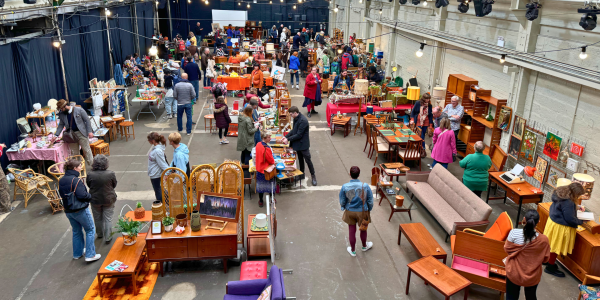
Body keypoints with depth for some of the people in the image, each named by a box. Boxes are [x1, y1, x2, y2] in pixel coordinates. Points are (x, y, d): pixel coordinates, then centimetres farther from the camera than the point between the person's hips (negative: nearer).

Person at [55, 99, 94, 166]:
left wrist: (89, 131, -11)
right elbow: (61, 125, 11)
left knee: (86, 150, 0)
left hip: (81, 133, -4)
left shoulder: (79, 110, -9)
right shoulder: (62, 114, 4)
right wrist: (56, 135, 2)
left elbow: (87, 120, -6)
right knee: (74, 153, 10)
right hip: (71, 135, 4)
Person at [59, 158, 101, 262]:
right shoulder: (76, 180, -22)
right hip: (80, 210, -8)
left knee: (76, 231, 22)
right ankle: (90, 255, 4)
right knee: (90, 230, 5)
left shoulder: (61, 180, 4)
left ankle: (77, 253, 34)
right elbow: (82, 195, -25)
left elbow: (62, 195, 14)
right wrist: (90, 196, -7)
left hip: (68, 210, 8)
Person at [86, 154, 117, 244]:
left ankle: (100, 234, 40)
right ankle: (107, 237, 15)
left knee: (97, 218, 21)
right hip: (108, 199, -1)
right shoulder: (111, 174, -19)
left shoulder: (90, 175, -18)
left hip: (95, 200, 1)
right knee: (108, 219, 10)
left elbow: (88, 185, -1)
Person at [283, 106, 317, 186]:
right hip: (298, 143, 9)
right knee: (300, 159, 19)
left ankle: (313, 176, 15)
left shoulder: (303, 120, -26)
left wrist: (288, 139, -19)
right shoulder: (296, 119, 3)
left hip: (303, 144, -9)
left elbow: (299, 135, -25)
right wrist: (286, 136, 1)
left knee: (308, 160, 2)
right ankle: (302, 174, 34)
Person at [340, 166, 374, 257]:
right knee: (363, 229, 25)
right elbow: (370, 201, -9)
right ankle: (364, 246, 49)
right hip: (362, 212, 0)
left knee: (352, 231, 17)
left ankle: (353, 250, 35)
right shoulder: (365, 186, -20)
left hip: (350, 212, 0)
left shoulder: (344, 187, -19)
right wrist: (369, 209, 10)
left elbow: (342, 202, -8)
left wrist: (343, 208, 14)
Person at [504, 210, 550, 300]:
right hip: (533, 276, 1)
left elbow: (507, 249, -9)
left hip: (514, 273, -1)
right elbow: (545, 258, -7)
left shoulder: (514, 233, -24)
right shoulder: (543, 239, -21)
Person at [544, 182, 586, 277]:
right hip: (560, 227, -9)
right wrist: (580, 222, -9)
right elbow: (570, 219, -26)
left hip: (553, 221, 9)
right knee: (556, 246, 8)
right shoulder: (568, 203, -31)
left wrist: (576, 207, 10)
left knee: (551, 243, 25)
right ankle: (550, 267, 24)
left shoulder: (560, 194, -3)